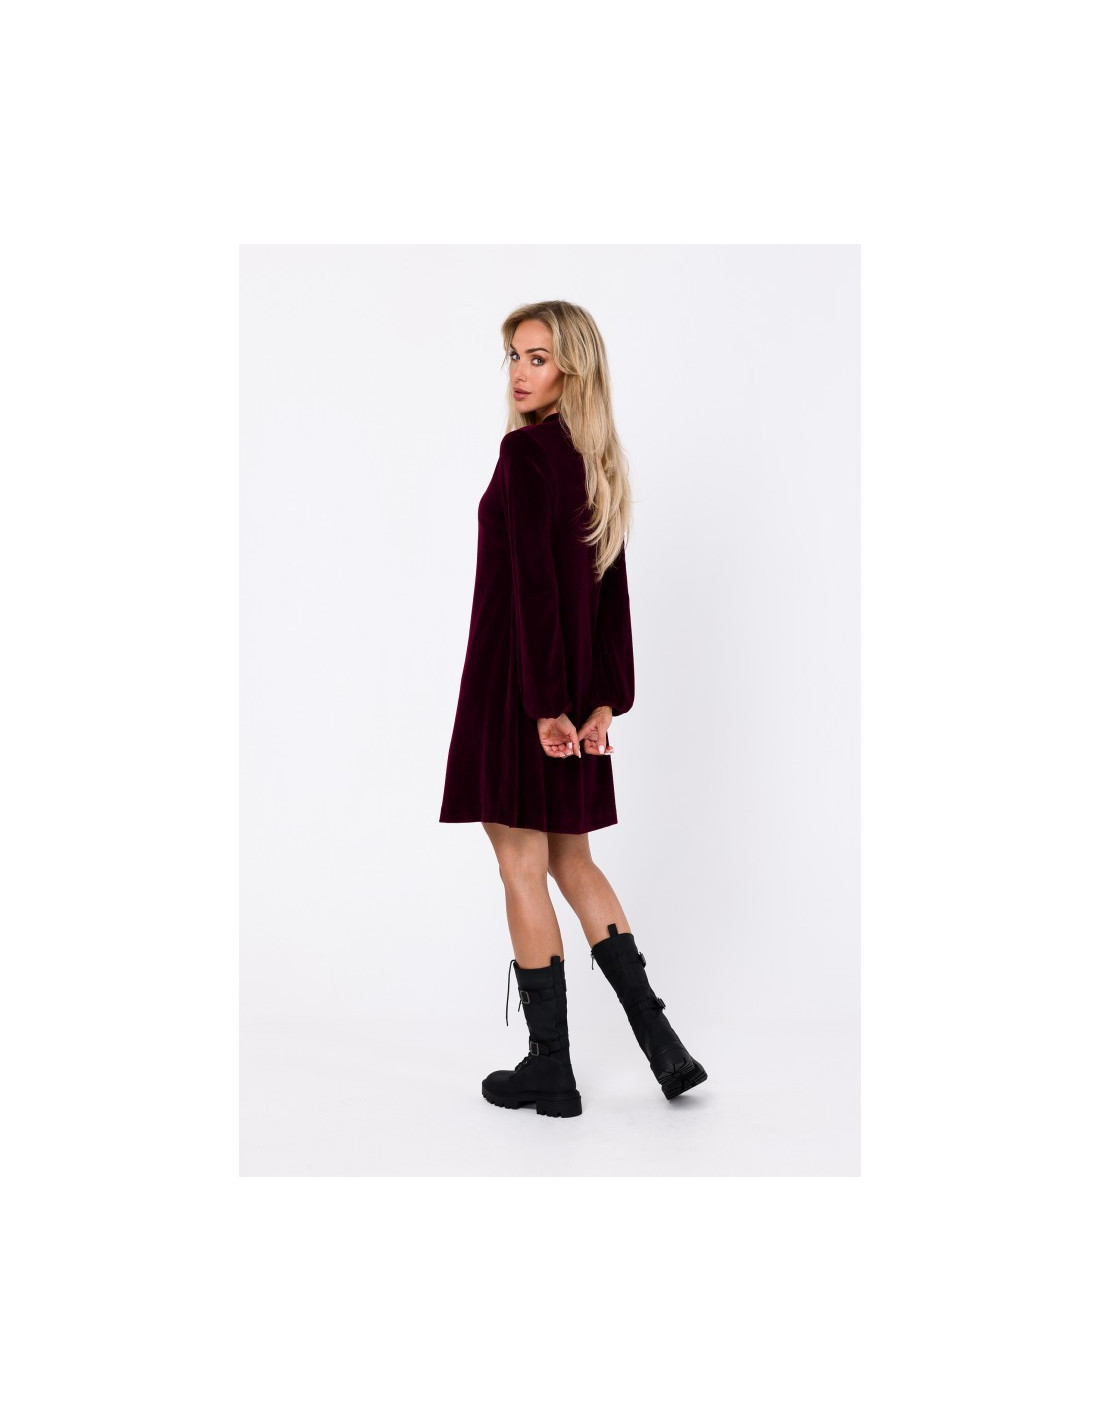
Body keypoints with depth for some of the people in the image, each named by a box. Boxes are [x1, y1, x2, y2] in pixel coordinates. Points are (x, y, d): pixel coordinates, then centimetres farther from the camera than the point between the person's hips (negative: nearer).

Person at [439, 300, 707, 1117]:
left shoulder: (527, 450, -14)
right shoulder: (599, 459, 11)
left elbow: (532, 582, -20)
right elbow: (611, 588, 10)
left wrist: (543, 702, -19)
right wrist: (607, 695, 9)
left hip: (520, 678, -8)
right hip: (576, 686, 8)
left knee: (523, 866, 2)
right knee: (571, 860, 17)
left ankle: (551, 1072, 12)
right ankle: (662, 1045, 16)